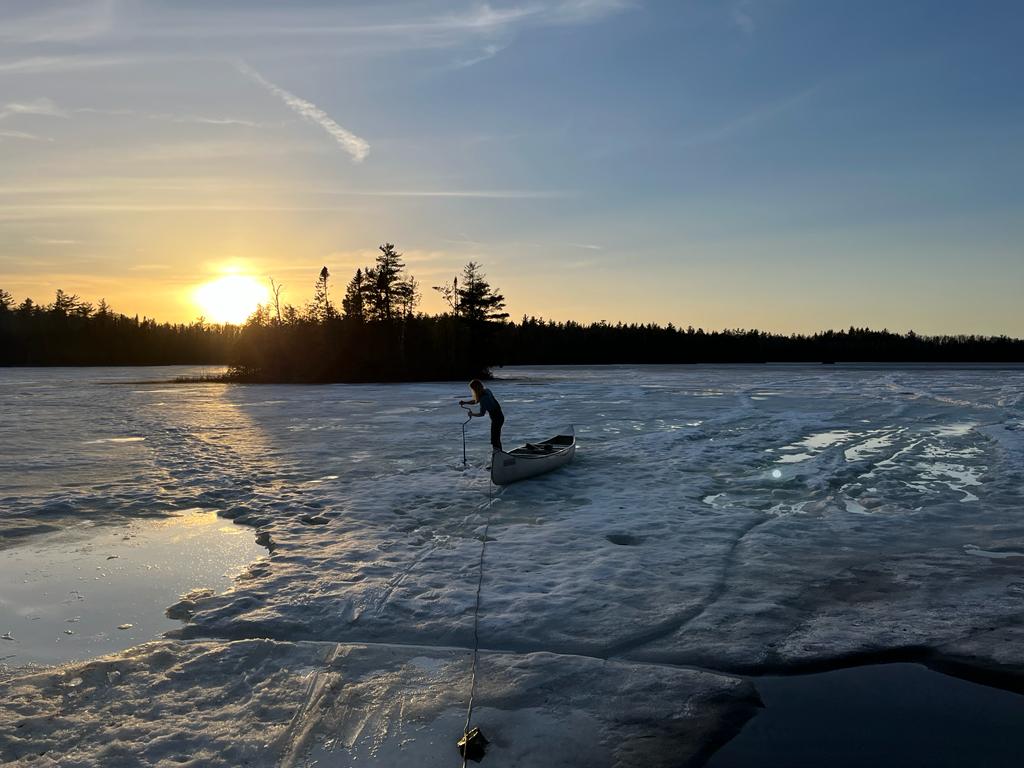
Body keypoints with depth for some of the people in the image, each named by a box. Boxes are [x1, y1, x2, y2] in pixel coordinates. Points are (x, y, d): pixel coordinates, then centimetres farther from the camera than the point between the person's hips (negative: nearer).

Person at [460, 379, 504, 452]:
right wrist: (465, 402, -1)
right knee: (496, 438, 21)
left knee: (494, 441, -3)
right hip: (500, 416, 9)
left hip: (496, 419, -9)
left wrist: (472, 414, 0)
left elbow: (482, 414, -17)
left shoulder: (483, 399, -25)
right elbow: (476, 401, 11)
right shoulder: (487, 391, 0)